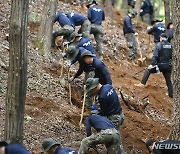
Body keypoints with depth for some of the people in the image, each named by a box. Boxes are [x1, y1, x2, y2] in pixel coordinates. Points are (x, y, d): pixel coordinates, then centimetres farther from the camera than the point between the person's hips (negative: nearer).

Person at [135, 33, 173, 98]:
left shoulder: (159, 45, -9)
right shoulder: (170, 45, 4)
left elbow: (155, 56, -15)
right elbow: (172, 56, 11)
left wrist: (152, 64, -11)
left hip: (160, 65, -4)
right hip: (168, 66, 4)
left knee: (148, 70, 16)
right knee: (168, 80, 13)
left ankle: (142, 83, 9)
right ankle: (171, 94, 12)